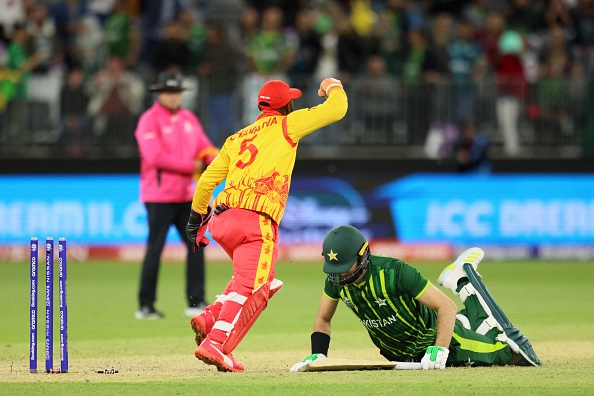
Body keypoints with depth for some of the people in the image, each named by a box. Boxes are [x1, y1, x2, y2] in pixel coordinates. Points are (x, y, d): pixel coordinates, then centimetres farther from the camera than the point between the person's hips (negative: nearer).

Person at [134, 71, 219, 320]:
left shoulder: (189, 119, 13)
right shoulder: (149, 120, -8)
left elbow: (204, 147, 12)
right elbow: (155, 157, -19)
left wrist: (213, 158, -13)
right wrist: (190, 166, -17)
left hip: (186, 194, 7)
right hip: (159, 195, -7)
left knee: (196, 245, 5)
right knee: (155, 249, -5)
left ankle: (196, 303, 11)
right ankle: (146, 306, 0)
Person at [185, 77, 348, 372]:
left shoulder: (236, 138, 21)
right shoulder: (286, 125, 6)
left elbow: (207, 180, 20)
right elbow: (337, 109, 7)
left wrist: (196, 219, 30)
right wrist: (332, 87, 29)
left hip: (222, 219, 7)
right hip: (256, 221, -7)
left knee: (262, 281, 23)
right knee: (251, 289, -11)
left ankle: (210, 318, 8)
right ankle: (215, 344, -26)